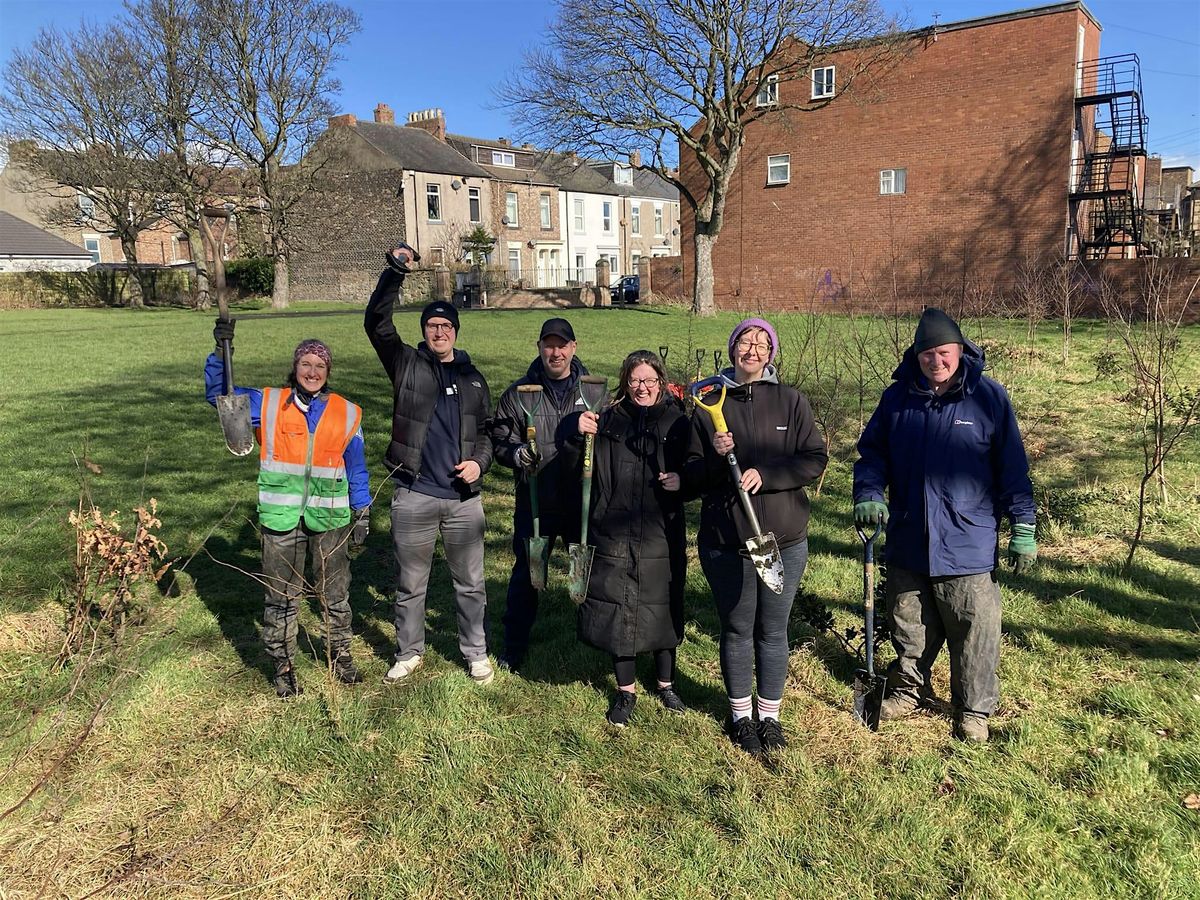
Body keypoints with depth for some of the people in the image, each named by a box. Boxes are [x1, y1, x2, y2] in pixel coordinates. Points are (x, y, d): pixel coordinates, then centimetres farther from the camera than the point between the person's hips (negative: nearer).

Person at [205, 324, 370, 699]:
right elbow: (218, 394, -1)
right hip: (281, 518, -1)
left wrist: (362, 514, 8)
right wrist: (221, 352, -15)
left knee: (335, 594, 14)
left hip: (329, 518, 1)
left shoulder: (346, 414, 3)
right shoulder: (267, 404, 1)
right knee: (282, 597, 8)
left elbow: (356, 468, 8)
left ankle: (341, 656, 33)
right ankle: (283, 666, 25)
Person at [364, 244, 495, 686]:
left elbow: (486, 430, 16)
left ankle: (476, 653, 28)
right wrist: (394, 272, -21)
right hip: (413, 496, -1)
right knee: (410, 583, 12)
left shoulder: (473, 378, 11)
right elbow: (376, 322, -11)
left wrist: (479, 462, -4)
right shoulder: (407, 364, 2)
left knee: (470, 583, 11)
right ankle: (409, 652, 30)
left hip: (463, 497, 2)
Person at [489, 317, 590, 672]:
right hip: (534, 501, 0)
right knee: (525, 574, 11)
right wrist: (516, 453, -20)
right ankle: (514, 648, 27)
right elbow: (499, 440, 2)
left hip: (582, 500, 0)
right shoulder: (519, 393, 0)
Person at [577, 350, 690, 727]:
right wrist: (581, 435, -17)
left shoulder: (678, 423, 2)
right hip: (614, 534, 0)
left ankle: (665, 682, 33)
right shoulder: (609, 421, 2)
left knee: (663, 609, 11)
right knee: (618, 609, 6)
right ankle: (625, 690, 25)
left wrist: (681, 481, -16)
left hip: (662, 536, 0)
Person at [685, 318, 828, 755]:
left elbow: (815, 459, -4)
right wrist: (715, 457, -19)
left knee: (773, 632, 13)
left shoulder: (791, 401, 2)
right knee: (737, 630, 12)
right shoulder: (709, 405, 1)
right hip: (726, 542, 0)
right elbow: (692, 477, 2)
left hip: (785, 540, 1)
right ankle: (741, 716, 30)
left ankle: (770, 716, 30)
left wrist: (765, 474, -17)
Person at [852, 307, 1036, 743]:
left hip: (969, 544, -3)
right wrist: (869, 494, -7)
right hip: (907, 542, 3)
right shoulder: (897, 398, 2)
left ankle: (974, 709, 24)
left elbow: (1013, 467, -3)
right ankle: (907, 688, 39)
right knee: (908, 626, 18)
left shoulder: (989, 397, -5)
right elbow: (872, 451, 10)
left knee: (974, 632, 5)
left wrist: (1023, 528, -4)